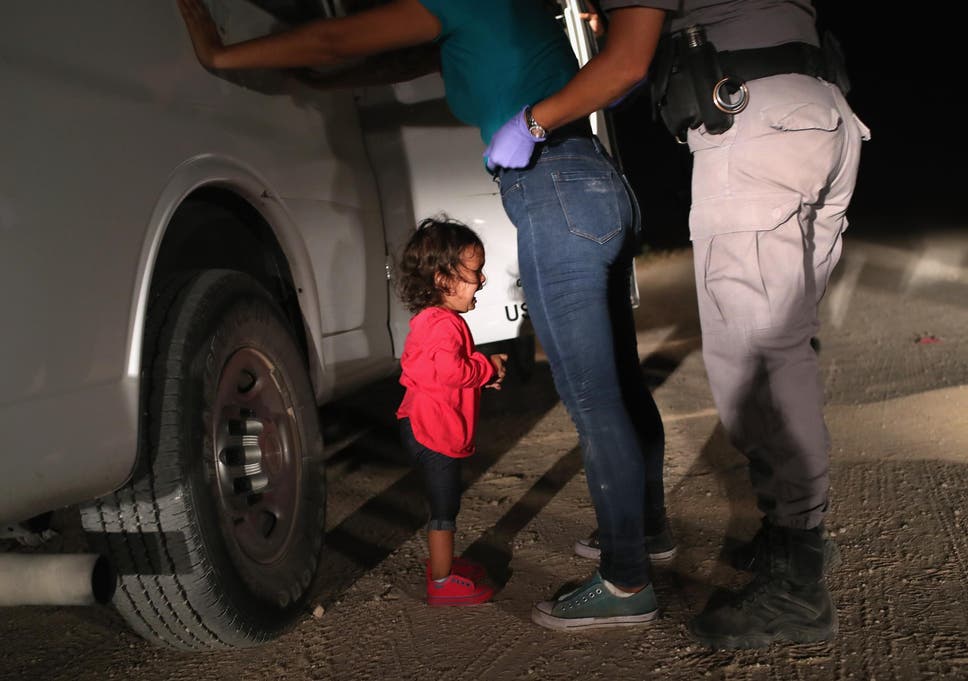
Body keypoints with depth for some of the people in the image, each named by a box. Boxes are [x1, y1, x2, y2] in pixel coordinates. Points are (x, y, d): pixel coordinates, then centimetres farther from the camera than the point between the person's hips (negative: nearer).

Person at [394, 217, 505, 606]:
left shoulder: (431, 319, 14)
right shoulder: (443, 324, -21)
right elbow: (449, 369, -34)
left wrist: (484, 371, 11)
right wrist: (488, 367, -19)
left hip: (429, 428, 11)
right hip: (433, 431, -11)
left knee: (445, 504, 21)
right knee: (444, 508, -1)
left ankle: (443, 563, 35)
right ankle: (442, 583, 10)